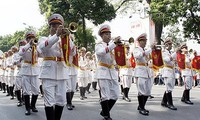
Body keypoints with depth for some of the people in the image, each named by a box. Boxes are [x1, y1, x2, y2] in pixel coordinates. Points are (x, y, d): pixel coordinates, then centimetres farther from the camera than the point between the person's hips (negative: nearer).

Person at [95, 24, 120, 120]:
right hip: (103, 72, -7)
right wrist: (114, 43, -30)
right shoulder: (99, 45, -3)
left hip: (112, 72, 7)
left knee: (115, 95, 8)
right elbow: (101, 52, -27)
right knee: (105, 96, -6)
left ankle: (104, 112, 24)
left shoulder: (112, 44, 18)